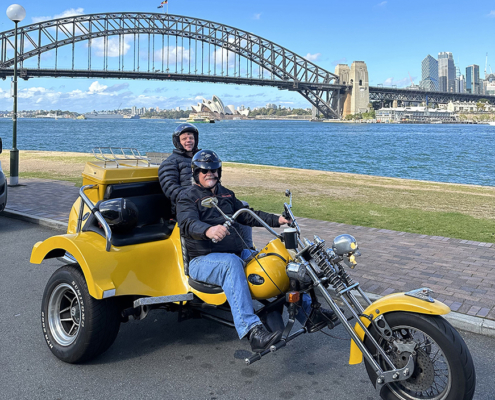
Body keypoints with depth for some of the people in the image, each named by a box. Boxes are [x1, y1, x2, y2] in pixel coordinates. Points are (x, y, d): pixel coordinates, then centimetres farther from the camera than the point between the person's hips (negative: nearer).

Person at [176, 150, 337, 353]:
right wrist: (208, 230, -43)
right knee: (231, 263, -38)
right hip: (202, 260, -7)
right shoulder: (187, 197, -1)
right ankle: (252, 332, -51)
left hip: (237, 252, 7)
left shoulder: (226, 194, 21)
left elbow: (247, 215, 22)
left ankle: (308, 311, 0)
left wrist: (276, 220, 7)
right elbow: (188, 224, -20)